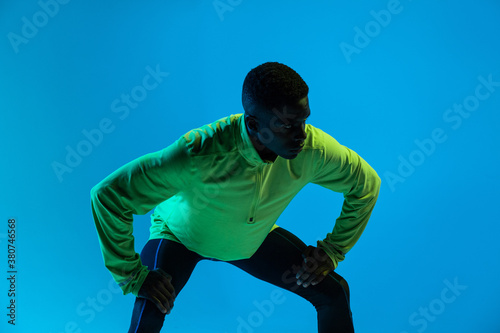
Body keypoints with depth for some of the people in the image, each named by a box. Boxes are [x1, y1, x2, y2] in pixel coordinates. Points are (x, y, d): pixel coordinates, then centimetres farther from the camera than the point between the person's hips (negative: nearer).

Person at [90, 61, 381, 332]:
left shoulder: (312, 149, -30)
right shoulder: (200, 154, -42)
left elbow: (367, 183, -11)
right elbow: (108, 193, -37)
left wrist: (332, 252, -12)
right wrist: (133, 276, -31)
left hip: (254, 238, 4)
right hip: (182, 235, -3)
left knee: (334, 292, -4)